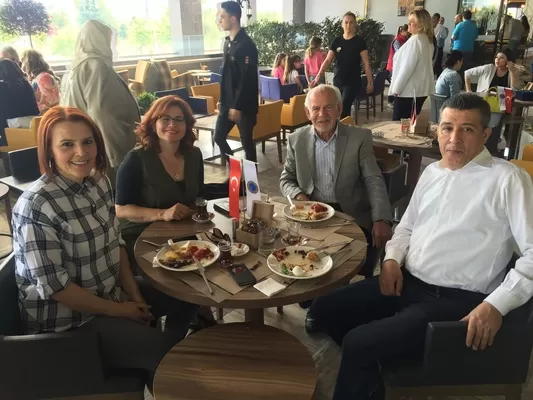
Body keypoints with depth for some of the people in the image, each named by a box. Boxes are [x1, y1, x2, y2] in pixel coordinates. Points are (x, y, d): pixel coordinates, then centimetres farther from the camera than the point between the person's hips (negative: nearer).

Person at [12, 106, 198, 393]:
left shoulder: (99, 182, -4)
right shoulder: (36, 206, -26)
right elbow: (54, 286, -24)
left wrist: (133, 293, -2)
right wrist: (118, 310, -15)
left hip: (110, 291, 8)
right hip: (65, 319, -8)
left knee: (186, 297, 13)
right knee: (162, 349, -12)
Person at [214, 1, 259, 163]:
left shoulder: (246, 45, -16)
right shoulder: (228, 42, 11)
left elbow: (247, 79, -20)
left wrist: (238, 106, -21)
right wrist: (222, 100, 18)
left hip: (243, 105, -9)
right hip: (227, 102, 9)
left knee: (247, 143, 2)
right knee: (219, 137, 11)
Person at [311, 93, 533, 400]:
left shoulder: (507, 179, -11)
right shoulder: (432, 171, 11)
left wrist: (496, 305, -24)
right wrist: (392, 259, 2)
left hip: (455, 301, -7)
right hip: (407, 282, 8)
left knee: (357, 343, -20)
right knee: (325, 310, 4)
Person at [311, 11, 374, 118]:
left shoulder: (359, 41, -2)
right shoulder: (337, 41, 6)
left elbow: (366, 63, -3)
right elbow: (328, 61, 3)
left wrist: (370, 82, -7)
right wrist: (318, 77, -9)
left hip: (352, 82, -4)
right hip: (337, 81, 4)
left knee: (343, 109, -16)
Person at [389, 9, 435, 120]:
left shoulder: (415, 40, -16)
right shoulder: (427, 40, 14)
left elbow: (407, 66, -20)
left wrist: (396, 88, -14)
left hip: (408, 90, -10)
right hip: (420, 89, 10)